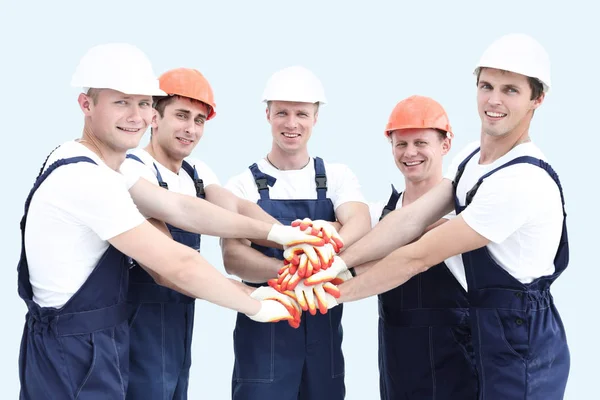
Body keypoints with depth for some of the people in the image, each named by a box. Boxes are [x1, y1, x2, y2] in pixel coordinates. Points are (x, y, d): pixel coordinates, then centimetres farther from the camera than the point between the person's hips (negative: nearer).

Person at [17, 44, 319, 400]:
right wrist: (257, 307, -12)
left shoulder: (102, 166, 7)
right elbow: (180, 266, -23)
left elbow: (179, 207, 2)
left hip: (95, 345, 9)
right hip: (74, 357, -9)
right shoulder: (87, 179, -24)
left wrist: (271, 232, -3)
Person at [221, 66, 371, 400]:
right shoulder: (244, 184, -3)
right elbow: (233, 257, -16)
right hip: (263, 330, -2)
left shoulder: (337, 177, 3)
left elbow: (360, 224, -17)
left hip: (324, 330, 2)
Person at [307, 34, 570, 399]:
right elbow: (411, 219, -7)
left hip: (521, 345, -8)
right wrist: (339, 263, -18)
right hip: (488, 331, 8)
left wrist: (335, 294, -16)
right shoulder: (471, 158, 3)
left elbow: (420, 257, -23)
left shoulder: (522, 182, -26)